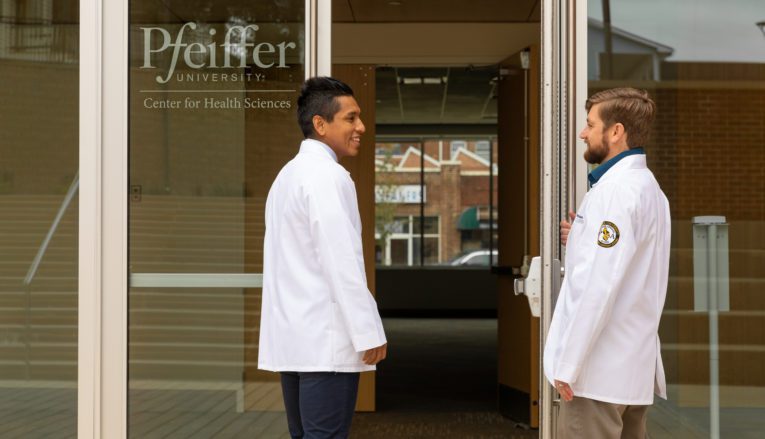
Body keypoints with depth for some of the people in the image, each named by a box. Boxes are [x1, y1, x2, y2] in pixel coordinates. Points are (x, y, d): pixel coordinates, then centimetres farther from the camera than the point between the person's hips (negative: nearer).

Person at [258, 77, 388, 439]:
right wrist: (369, 333, -15)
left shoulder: (289, 173, 17)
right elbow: (343, 262, -18)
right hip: (325, 338, -9)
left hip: (293, 335, 9)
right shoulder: (328, 176, -12)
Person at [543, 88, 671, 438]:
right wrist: (582, 238, 8)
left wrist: (568, 364, -18)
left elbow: (598, 284, -22)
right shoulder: (646, 186, 15)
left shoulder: (616, 190, -16)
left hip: (601, 367, -9)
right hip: (634, 365, 9)